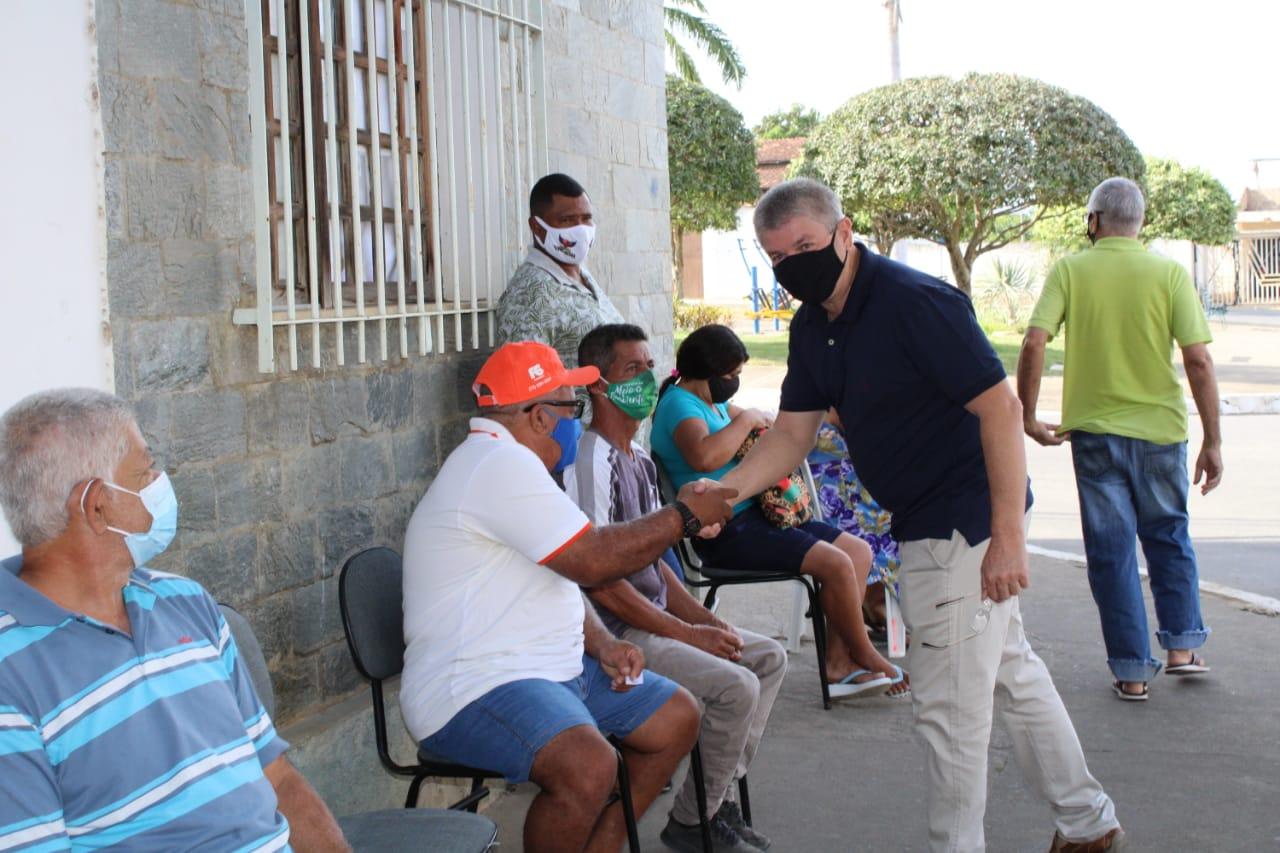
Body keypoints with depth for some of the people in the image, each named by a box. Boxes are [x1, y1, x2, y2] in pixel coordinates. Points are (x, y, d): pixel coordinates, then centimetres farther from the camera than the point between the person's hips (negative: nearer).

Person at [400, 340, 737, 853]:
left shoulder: (508, 463, 17)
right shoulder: (500, 464, -17)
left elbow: (566, 575, 21)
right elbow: (594, 560, -21)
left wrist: (602, 643, 3)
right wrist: (685, 517, -8)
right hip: (472, 689, -11)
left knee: (677, 717, 10)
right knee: (589, 766, -35)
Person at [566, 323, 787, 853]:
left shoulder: (638, 459, 15)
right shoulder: (591, 460, -17)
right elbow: (600, 580, -21)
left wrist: (705, 620, 4)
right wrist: (688, 633, -16)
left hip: (654, 621, 10)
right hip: (614, 635, -10)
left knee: (769, 657, 10)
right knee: (735, 686, -22)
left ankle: (718, 799, 11)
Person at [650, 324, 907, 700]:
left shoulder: (712, 401, 17)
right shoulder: (679, 404, -14)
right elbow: (705, 457, -35)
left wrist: (765, 422, 9)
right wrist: (746, 419, -20)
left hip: (752, 516, 11)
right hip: (725, 531, -11)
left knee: (859, 550, 3)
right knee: (836, 563, -20)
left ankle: (838, 663, -3)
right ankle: (865, 659, 1)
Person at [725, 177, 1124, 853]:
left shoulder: (914, 301, -22)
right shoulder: (812, 326, 6)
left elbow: (999, 407, -24)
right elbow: (792, 433, 8)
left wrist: (1008, 536, -27)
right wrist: (725, 489, -11)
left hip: (965, 524, -10)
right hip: (927, 522, 10)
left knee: (948, 702, -3)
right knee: (1010, 671, 21)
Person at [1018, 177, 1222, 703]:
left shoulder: (1070, 271, -4)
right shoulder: (1169, 274, -4)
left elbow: (1033, 345, -14)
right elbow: (1198, 362, -9)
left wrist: (1027, 416, -2)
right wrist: (1213, 441, -2)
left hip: (1094, 429, -1)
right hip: (1160, 429, 1)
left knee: (1111, 550, 7)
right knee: (1168, 537, 21)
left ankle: (1132, 671, 9)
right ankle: (1182, 645, 20)